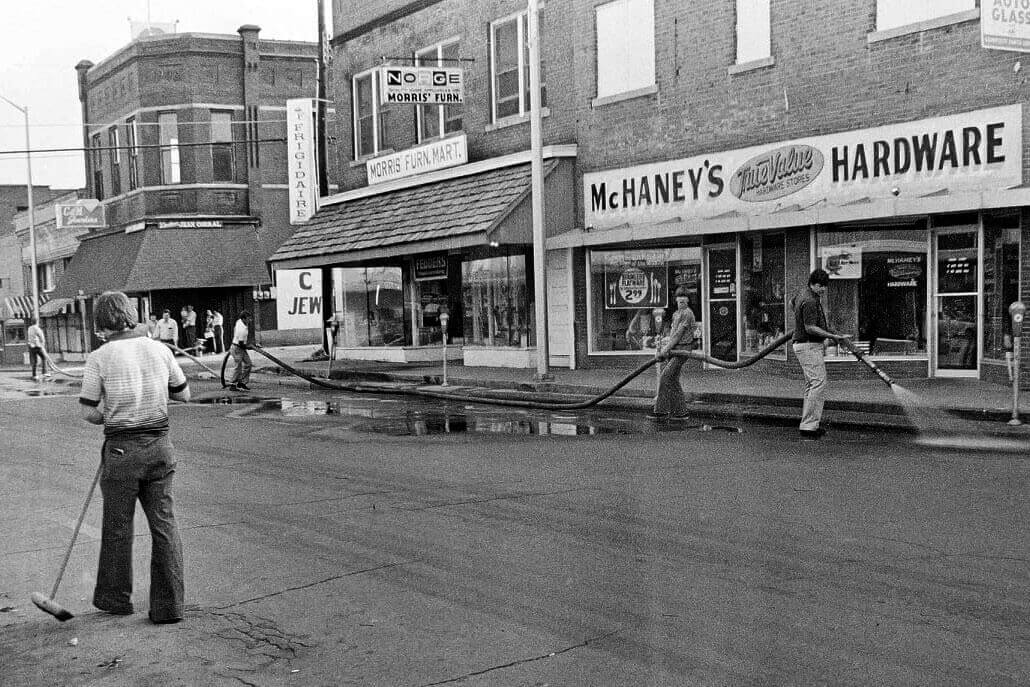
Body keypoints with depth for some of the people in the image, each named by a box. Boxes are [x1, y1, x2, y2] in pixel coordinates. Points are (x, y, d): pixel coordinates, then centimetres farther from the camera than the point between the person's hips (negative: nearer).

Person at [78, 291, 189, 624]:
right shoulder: (160, 350, 0)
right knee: (164, 524, 7)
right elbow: (183, 394, 12)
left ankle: (115, 597, 29)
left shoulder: (99, 358, -10)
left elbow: (89, 413, -6)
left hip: (122, 450, -3)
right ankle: (169, 605, 8)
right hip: (160, 446, 3)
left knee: (117, 525, 13)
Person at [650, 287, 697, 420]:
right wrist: (661, 347, 4)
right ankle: (680, 412, 13)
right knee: (673, 381, 8)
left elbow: (679, 334, -15)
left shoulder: (687, 313, -10)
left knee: (664, 377, -14)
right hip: (674, 350, 9)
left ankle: (661, 411, -12)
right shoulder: (676, 314, 18)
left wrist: (666, 349, -16)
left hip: (682, 349, -9)